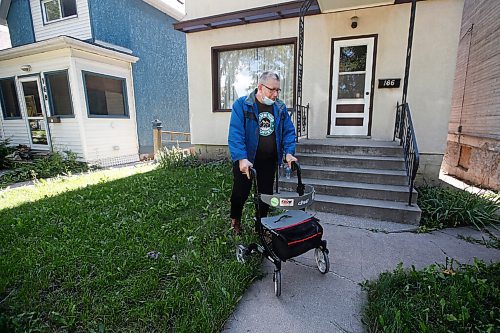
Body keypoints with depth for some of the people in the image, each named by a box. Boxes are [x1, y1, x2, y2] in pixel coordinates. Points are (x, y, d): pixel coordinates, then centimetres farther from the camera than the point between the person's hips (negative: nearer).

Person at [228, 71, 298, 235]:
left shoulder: (280, 107, 3)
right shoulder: (241, 104, -12)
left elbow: (289, 131, 3)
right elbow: (235, 134, -20)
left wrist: (289, 152, -13)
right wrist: (242, 158, -31)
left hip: (269, 161, 4)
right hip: (245, 161, -3)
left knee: (266, 194, 14)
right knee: (241, 192, 8)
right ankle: (235, 221, 37)